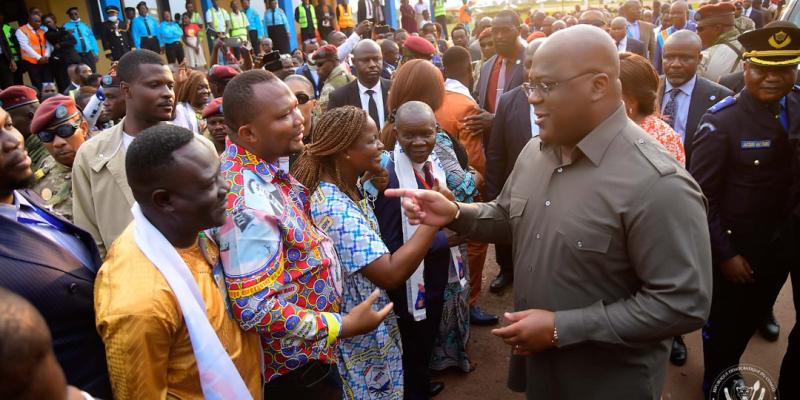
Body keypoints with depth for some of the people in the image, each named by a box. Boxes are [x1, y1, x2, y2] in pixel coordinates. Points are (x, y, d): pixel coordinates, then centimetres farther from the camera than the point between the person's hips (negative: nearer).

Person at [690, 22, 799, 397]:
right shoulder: (721, 122, -20)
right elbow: (701, 196, -17)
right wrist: (724, 254, -15)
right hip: (734, 246, -5)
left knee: (751, 318, 24)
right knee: (723, 321, 17)